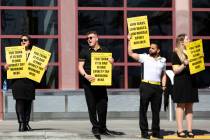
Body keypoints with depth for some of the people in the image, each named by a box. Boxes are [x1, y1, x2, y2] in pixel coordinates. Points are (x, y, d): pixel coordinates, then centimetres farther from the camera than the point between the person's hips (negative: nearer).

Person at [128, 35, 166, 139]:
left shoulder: (162, 60, 15)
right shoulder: (145, 57, 5)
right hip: (146, 85, -3)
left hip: (157, 87, 3)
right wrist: (129, 41, -6)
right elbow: (130, 53, -2)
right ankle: (144, 132, 2)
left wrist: (164, 85, 10)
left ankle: (155, 132, 13)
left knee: (156, 110, 6)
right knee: (143, 110, -2)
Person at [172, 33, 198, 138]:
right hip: (181, 82, -6)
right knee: (180, 106, -4)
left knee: (189, 106, 5)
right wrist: (184, 64, -24)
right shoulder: (176, 54, -3)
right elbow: (175, 70, -9)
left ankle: (189, 130, 5)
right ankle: (180, 130, -3)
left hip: (191, 82, 6)